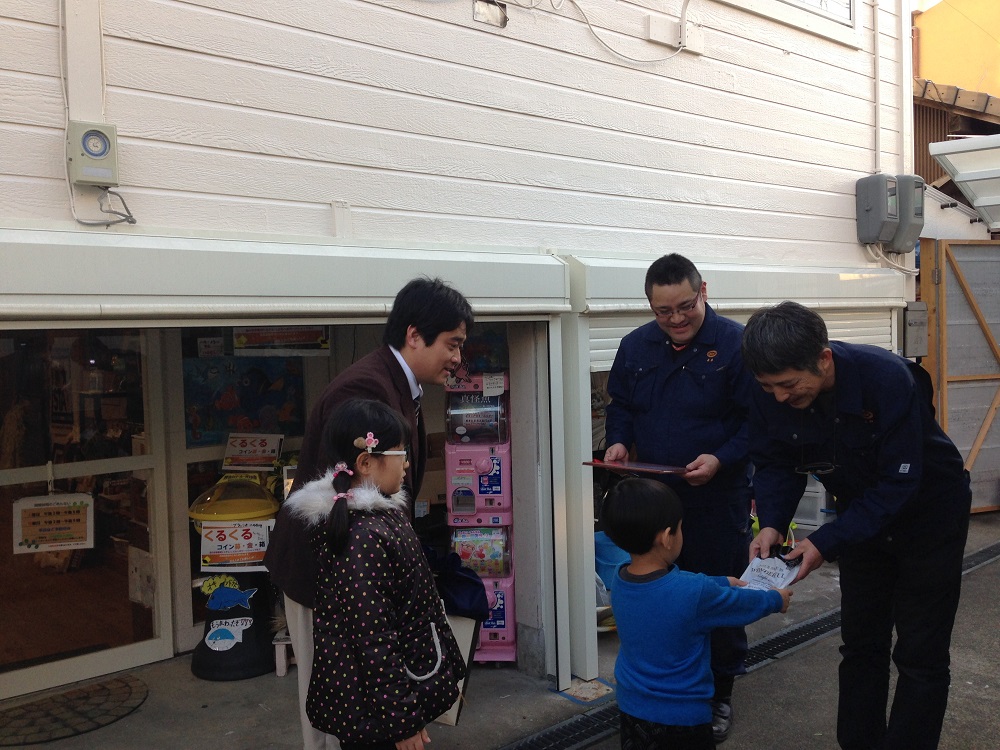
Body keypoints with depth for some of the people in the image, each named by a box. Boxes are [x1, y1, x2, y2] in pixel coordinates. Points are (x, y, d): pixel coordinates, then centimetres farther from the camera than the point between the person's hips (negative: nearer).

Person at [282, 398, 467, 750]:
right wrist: (400, 717, -20)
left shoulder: (382, 515, 4)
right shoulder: (363, 536, -26)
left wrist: (446, 669, 20)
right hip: (371, 707, -9)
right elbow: (372, 636, -26)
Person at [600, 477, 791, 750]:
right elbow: (743, 604, -5)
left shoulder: (620, 581, -7)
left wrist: (724, 582, 25)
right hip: (681, 718, -5)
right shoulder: (696, 593, -25)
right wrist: (776, 599, 15)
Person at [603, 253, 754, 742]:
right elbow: (620, 405, 16)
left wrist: (721, 459, -24)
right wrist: (618, 441, -3)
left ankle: (719, 694, 27)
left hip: (718, 496, -4)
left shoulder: (735, 343, -11)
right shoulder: (635, 346, 5)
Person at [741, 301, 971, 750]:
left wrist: (826, 543, -35)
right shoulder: (771, 392, -21)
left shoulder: (888, 379, -36)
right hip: (861, 516, 5)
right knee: (860, 644, 15)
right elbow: (774, 463, -9)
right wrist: (771, 523, -27)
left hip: (928, 513, -5)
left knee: (919, 657, 2)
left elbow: (898, 484, -33)